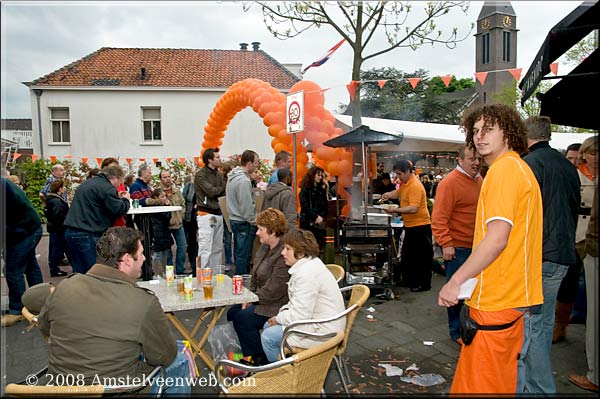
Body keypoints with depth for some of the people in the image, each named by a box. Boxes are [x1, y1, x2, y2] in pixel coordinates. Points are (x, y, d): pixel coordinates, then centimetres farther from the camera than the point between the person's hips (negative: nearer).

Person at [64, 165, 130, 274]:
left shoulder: (87, 183, 18)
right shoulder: (107, 188, -12)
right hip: (86, 235, -9)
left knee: (79, 272, 15)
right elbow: (120, 210, -13)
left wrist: (117, 198, 20)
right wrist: (125, 199, 8)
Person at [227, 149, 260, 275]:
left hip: (234, 219, 10)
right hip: (244, 223, -10)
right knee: (243, 256, -1)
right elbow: (247, 207, -21)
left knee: (238, 254, 18)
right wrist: (254, 222, -11)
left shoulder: (232, 176, 10)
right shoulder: (243, 180, -21)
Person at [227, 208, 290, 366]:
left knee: (243, 318, -15)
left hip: (279, 306, -10)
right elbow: (255, 278, 15)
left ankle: (260, 360, 4)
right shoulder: (264, 247, 8)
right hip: (261, 299, 10)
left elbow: (273, 290, -25)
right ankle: (249, 355, 17)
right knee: (232, 312, 4)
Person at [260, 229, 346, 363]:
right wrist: (281, 314, 2)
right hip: (314, 320, 10)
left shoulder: (307, 274, -26)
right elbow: (297, 302, 17)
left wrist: (278, 319, -9)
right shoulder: (306, 265, 6)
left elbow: (299, 316, -26)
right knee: (268, 326, 12)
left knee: (268, 337, -8)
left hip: (322, 331, -10)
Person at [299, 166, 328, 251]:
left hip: (320, 222, 5)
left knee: (320, 245, 1)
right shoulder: (305, 189, -1)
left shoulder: (322, 189, 14)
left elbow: (325, 205, 9)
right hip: (307, 222, -5)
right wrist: (316, 216, -12)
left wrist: (322, 217, -7)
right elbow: (304, 206, -9)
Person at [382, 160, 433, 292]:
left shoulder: (415, 186, -22)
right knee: (407, 255, 19)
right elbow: (398, 193, 25)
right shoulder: (405, 183, 7)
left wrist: (396, 210, -28)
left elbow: (413, 209, -30)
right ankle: (408, 280, 32)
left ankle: (424, 284, 12)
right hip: (410, 226, 10)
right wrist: (388, 195, 4)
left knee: (421, 256, 1)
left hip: (420, 226, -10)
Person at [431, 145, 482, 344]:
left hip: (476, 246, 8)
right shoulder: (450, 182, -15)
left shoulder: (479, 180, 11)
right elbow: (439, 218, -21)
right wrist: (446, 244, -27)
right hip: (457, 248, -8)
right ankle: (457, 332, 19)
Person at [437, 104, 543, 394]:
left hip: (497, 303, -10)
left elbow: (497, 238, -25)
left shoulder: (504, 169, -15)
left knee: (485, 384, 2)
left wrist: (455, 281, -19)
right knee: (509, 375, 22)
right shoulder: (519, 167, 16)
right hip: (517, 297, 10)